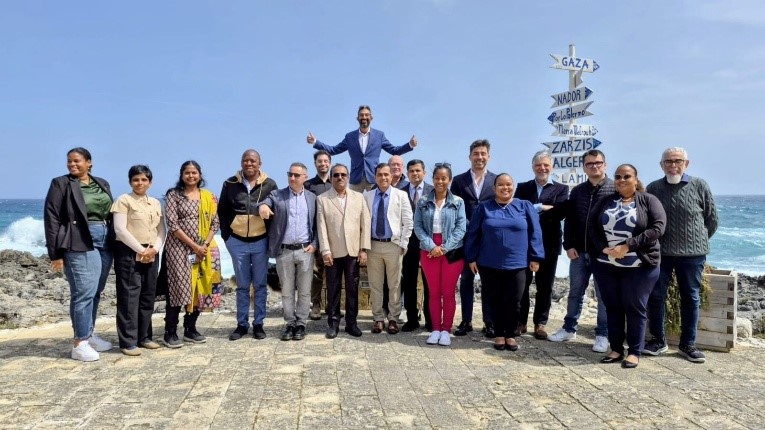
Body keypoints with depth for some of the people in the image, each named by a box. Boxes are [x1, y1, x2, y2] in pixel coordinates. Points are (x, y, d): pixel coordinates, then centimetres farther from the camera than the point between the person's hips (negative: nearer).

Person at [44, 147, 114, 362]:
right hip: (80, 245, -5)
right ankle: (80, 343, 1)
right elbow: (51, 218, -5)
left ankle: (89, 335, 23)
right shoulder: (60, 184, -1)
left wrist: (114, 243, 8)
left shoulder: (102, 184, 15)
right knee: (84, 292, -7)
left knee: (95, 292, 11)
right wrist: (56, 253, -10)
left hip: (105, 243, 6)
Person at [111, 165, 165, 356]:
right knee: (129, 297, -5)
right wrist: (140, 250, -14)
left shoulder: (155, 203, 14)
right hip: (129, 253, -6)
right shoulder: (123, 200, -3)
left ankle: (144, 337, 19)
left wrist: (154, 249, -7)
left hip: (151, 254, 6)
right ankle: (128, 342, 0)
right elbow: (120, 229, -12)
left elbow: (161, 230, 11)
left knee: (148, 296, 9)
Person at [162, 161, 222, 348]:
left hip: (204, 250, 4)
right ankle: (170, 333, 3)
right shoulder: (173, 195, 0)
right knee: (178, 288, -7)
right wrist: (194, 246, -14)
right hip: (179, 248, -4)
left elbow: (215, 223, 7)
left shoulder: (208, 197, 11)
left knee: (199, 288, 5)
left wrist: (206, 245, -8)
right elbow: (172, 225, -9)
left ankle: (190, 329, 18)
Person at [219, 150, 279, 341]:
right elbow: (222, 212, 9)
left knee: (260, 285, 6)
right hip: (237, 242, 1)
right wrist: (226, 236, 3)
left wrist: (272, 238, -1)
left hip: (261, 242, -1)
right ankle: (242, 324, 18)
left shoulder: (270, 185, 0)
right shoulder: (230, 184, 2)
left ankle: (258, 324, 16)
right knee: (242, 286, 9)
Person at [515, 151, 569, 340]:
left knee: (545, 286, 7)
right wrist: (540, 207, -17)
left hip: (548, 244, -1)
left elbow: (560, 213, -12)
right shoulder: (523, 187, 9)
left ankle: (541, 323, 18)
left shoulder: (561, 189, 5)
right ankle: (520, 321, 16)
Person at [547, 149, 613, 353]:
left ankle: (602, 334, 16)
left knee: (604, 295, 6)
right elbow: (569, 220, 9)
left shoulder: (616, 189, -4)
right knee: (575, 292, 13)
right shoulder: (577, 191, 10)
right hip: (579, 251, 4)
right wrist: (569, 245, 0)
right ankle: (569, 328, 26)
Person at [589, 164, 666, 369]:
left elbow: (658, 227, -11)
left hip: (638, 266, -3)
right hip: (606, 265, 4)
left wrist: (627, 247, -17)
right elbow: (591, 227, 7)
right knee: (612, 307, 8)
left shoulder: (648, 201, 1)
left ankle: (634, 352, 13)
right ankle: (616, 348, 19)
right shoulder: (604, 202, 11)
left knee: (635, 308, 2)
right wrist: (604, 248, -10)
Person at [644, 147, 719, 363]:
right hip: (659, 253, 1)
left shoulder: (699, 186, -2)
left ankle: (688, 344, 20)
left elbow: (712, 218, 6)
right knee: (655, 296, 4)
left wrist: (699, 241, 10)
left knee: (691, 298, 8)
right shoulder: (653, 188, 2)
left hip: (692, 254, -1)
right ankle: (658, 340, 18)